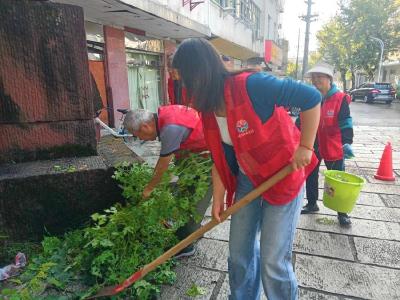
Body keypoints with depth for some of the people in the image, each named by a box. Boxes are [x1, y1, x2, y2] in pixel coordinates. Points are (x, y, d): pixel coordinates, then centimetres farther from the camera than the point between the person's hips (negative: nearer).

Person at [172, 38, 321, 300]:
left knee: (273, 261, 2)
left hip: (283, 177, -6)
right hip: (246, 179, 7)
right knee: (239, 251, 16)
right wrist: (218, 199, 3)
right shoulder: (209, 109, -2)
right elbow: (220, 158, 3)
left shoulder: (251, 86, -25)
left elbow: (312, 97, -22)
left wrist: (305, 146, -20)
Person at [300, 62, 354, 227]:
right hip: (312, 145, 5)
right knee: (310, 175, 15)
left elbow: (346, 123, -12)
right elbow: (301, 120, 7)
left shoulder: (340, 98, -11)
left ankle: (342, 212, 21)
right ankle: (312, 203, 35)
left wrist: (347, 142, -22)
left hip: (333, 146, -4)